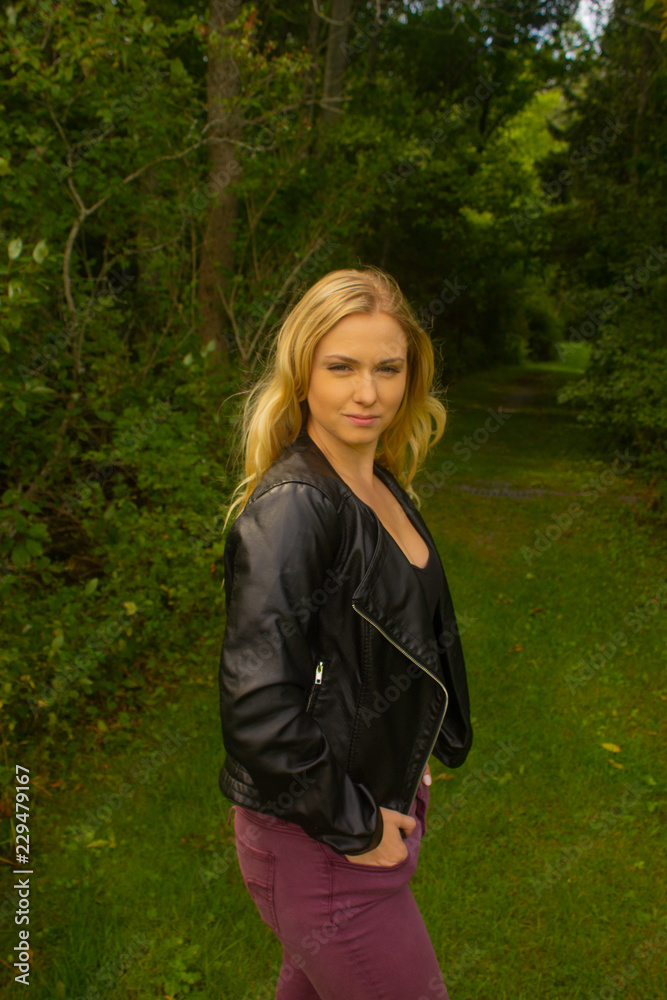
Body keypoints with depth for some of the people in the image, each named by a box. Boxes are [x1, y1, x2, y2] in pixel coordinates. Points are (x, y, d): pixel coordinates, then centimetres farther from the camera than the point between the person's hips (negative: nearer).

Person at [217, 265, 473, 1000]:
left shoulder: (381, 483, 1)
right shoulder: (290, 506, -27)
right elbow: (257, 711, -31)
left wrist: (401, 759, 12)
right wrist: (353, 829, -19)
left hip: (375, 795, 8)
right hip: (316, 838, -8)